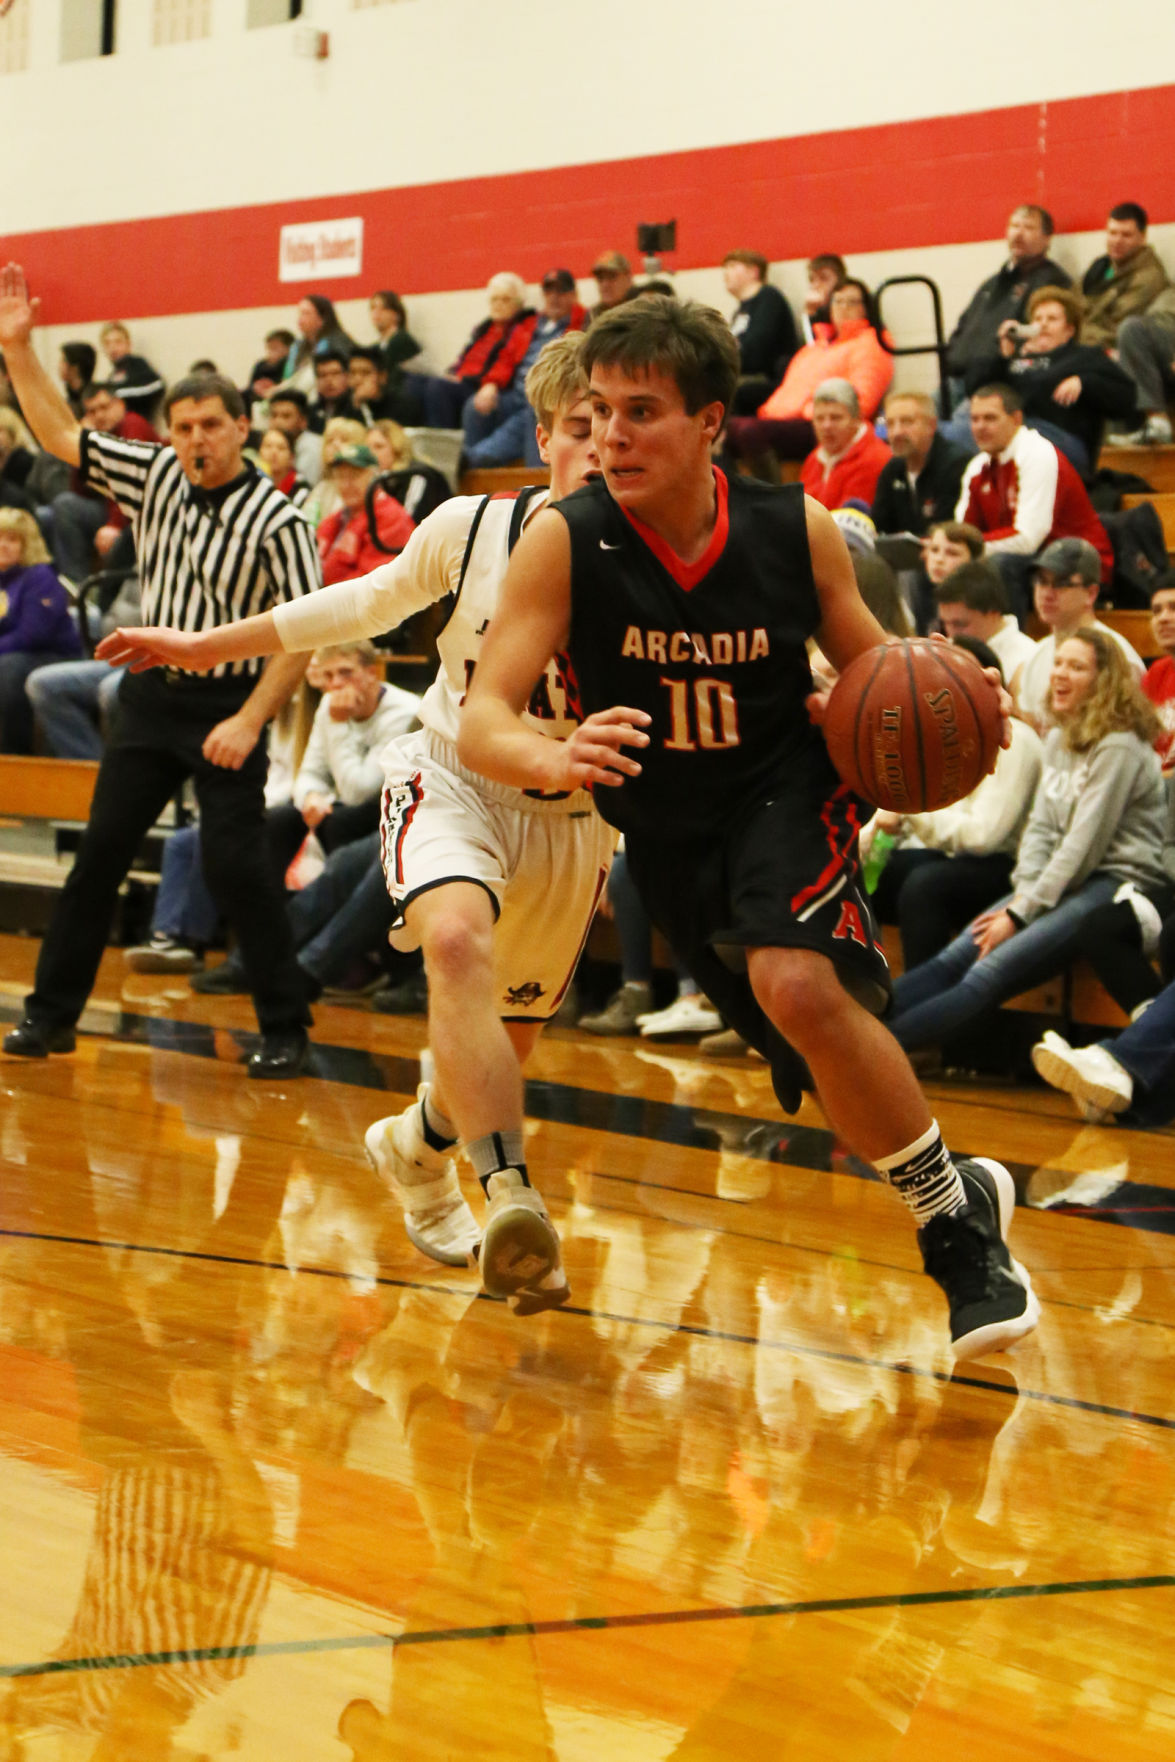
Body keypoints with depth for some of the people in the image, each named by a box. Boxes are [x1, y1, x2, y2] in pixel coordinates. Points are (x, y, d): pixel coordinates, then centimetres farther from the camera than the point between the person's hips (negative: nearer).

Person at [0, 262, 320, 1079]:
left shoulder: (276, 521, -12)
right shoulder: (155, 477, 4)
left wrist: (250, 721, -18)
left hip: (227, 706, -5)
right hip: (152, 696, 6)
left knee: (238, 866, -10)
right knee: (100, 853, 6)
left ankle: (286, 1030, 1)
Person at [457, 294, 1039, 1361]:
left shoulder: (796, 530, -14)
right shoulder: (566, 543, -17)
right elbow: (481, 722, -23)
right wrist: (553, 761, -47)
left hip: (788, 792, -2)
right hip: (668, 832, 2)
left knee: (797, 983, -31)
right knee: (825, 1043, 12)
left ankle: (956, 1213, -12)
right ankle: (955, 1197, 41)